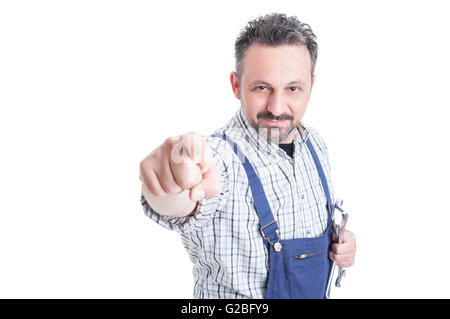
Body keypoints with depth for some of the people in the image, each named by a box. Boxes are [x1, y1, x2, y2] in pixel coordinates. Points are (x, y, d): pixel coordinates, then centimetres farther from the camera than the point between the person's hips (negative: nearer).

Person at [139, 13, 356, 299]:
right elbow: (183, 211, -50)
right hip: (234, 300, -5)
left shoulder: (314, 144, -8)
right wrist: (178, 190, -70)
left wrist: (339, 238, -9)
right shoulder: (220, 156, -28)